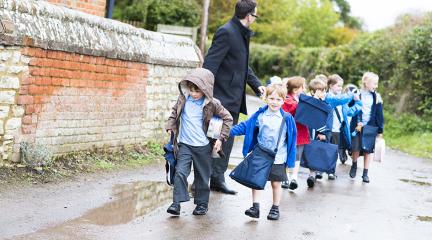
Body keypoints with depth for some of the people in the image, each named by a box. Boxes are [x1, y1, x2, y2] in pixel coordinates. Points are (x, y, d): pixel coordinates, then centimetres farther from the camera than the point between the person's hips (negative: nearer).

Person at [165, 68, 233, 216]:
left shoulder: (212, 104, -8)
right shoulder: (183, 99, -1)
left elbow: (228, 118, 2)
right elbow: (174, 112, 18)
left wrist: (221, 138, -2)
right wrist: (170, 126, 4)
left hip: (203, 146, -1)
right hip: (184, 144, 1)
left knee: (202, 177, 9)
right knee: (180, 172, -12)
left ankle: (202, 203, 24)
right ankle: (176, 203, -10)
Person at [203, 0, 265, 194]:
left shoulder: (242, 33, 13)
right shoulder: (226, 32, -16)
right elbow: (210, 63, -21)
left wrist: (256, 85, 12)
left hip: (234, 98, 10)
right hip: (222, 97, -10)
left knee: (227, 139, 12)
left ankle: (217, 179, 19)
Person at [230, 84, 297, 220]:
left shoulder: (287, 119, -6)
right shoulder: (260, 115, -3)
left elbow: (292, 139, 1)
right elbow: (245, 126, 2)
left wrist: (290, 160, 2)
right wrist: (230, 131, -10)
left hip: (278, 158, -1)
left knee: (276, 183, 8)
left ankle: (275, 208, 22)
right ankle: (255, 207, 11)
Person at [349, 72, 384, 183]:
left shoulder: (376, 97, 4)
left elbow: (379, 115, 4)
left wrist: (380, 130, 2)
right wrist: (358, 123, -12)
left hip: (371, 127, 2)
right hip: (358, 127, -2)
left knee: (368, 150, 4)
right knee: (356, 149, -5)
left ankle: (365, 173, 13)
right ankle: (354, 165, 25)